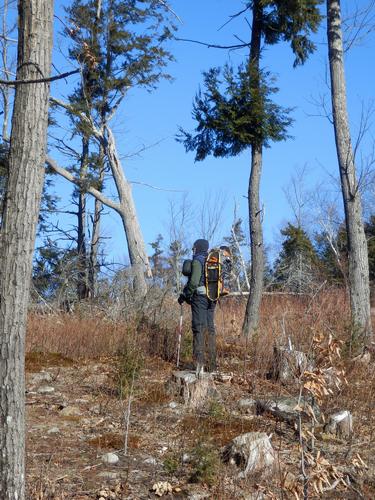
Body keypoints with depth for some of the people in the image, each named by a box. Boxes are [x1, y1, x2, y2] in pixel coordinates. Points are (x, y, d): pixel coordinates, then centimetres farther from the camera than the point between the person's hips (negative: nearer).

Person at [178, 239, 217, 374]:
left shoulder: (197, 261, -8)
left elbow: (193, 281, -18)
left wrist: (184, 295, -7)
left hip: (200, 297, -7)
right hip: (212, 299, 7)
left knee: (199, 329, -8)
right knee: (210, 329, 11)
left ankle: (199, 364, -15)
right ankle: (212, 365, 14)